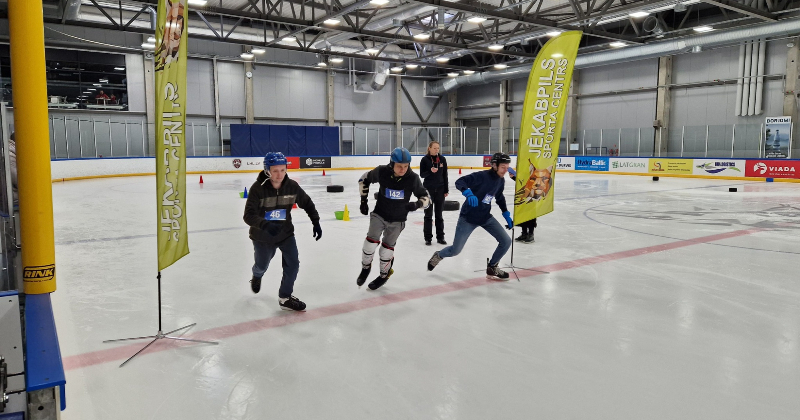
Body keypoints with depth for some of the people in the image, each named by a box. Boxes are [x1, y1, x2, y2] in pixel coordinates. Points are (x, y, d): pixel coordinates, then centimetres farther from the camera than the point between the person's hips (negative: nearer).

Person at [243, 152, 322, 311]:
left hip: (285, 232, 2)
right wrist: (265, 225, -49)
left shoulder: (291, 186, -16)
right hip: (263, 236, -2)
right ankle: (257, 276, 59)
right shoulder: (258, 188, -26)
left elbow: (307, 203, 0)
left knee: (292, 264, -7)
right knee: (262, 265, 20)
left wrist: (316, 223, -6)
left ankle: (285, 298, 12)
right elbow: (249, 215, -32)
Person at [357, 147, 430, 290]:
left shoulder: (413, 178, -21)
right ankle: (366, 267, 19)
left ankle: (384, 275, 34)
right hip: (379, 214, 0)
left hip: (397, 220, 0)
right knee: (371, 241, -11)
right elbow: (364, 179, 0)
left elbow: (426, 198, -12)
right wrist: (363, 200, -1)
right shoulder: (382, 172, -21)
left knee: (387, 247, 8)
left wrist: (417, 204, -33)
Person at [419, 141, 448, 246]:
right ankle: (428, 237, 11)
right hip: (428, 189, -2)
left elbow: (445, 175, 5)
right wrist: (430, 171, -26)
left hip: (440, 189, 2)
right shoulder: (425, 159, -7)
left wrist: (446, 190, 4)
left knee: (439, 214, 9)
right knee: (428, 214, 5)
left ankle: (440, 237, 16)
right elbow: (422, 174, -6)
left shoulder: (442, 159, 1)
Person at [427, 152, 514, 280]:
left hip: (485, 217, 6)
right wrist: (468, 193, -50)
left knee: (506, 241, -4)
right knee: (455, 250, 4)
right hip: (468, 217, -6)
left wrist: (506, 215, 16)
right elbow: (459, 182, -32)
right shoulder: (481, 176, -23)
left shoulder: (500, 180, 0)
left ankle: (492, 268, 16)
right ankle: (438, 256, 38)